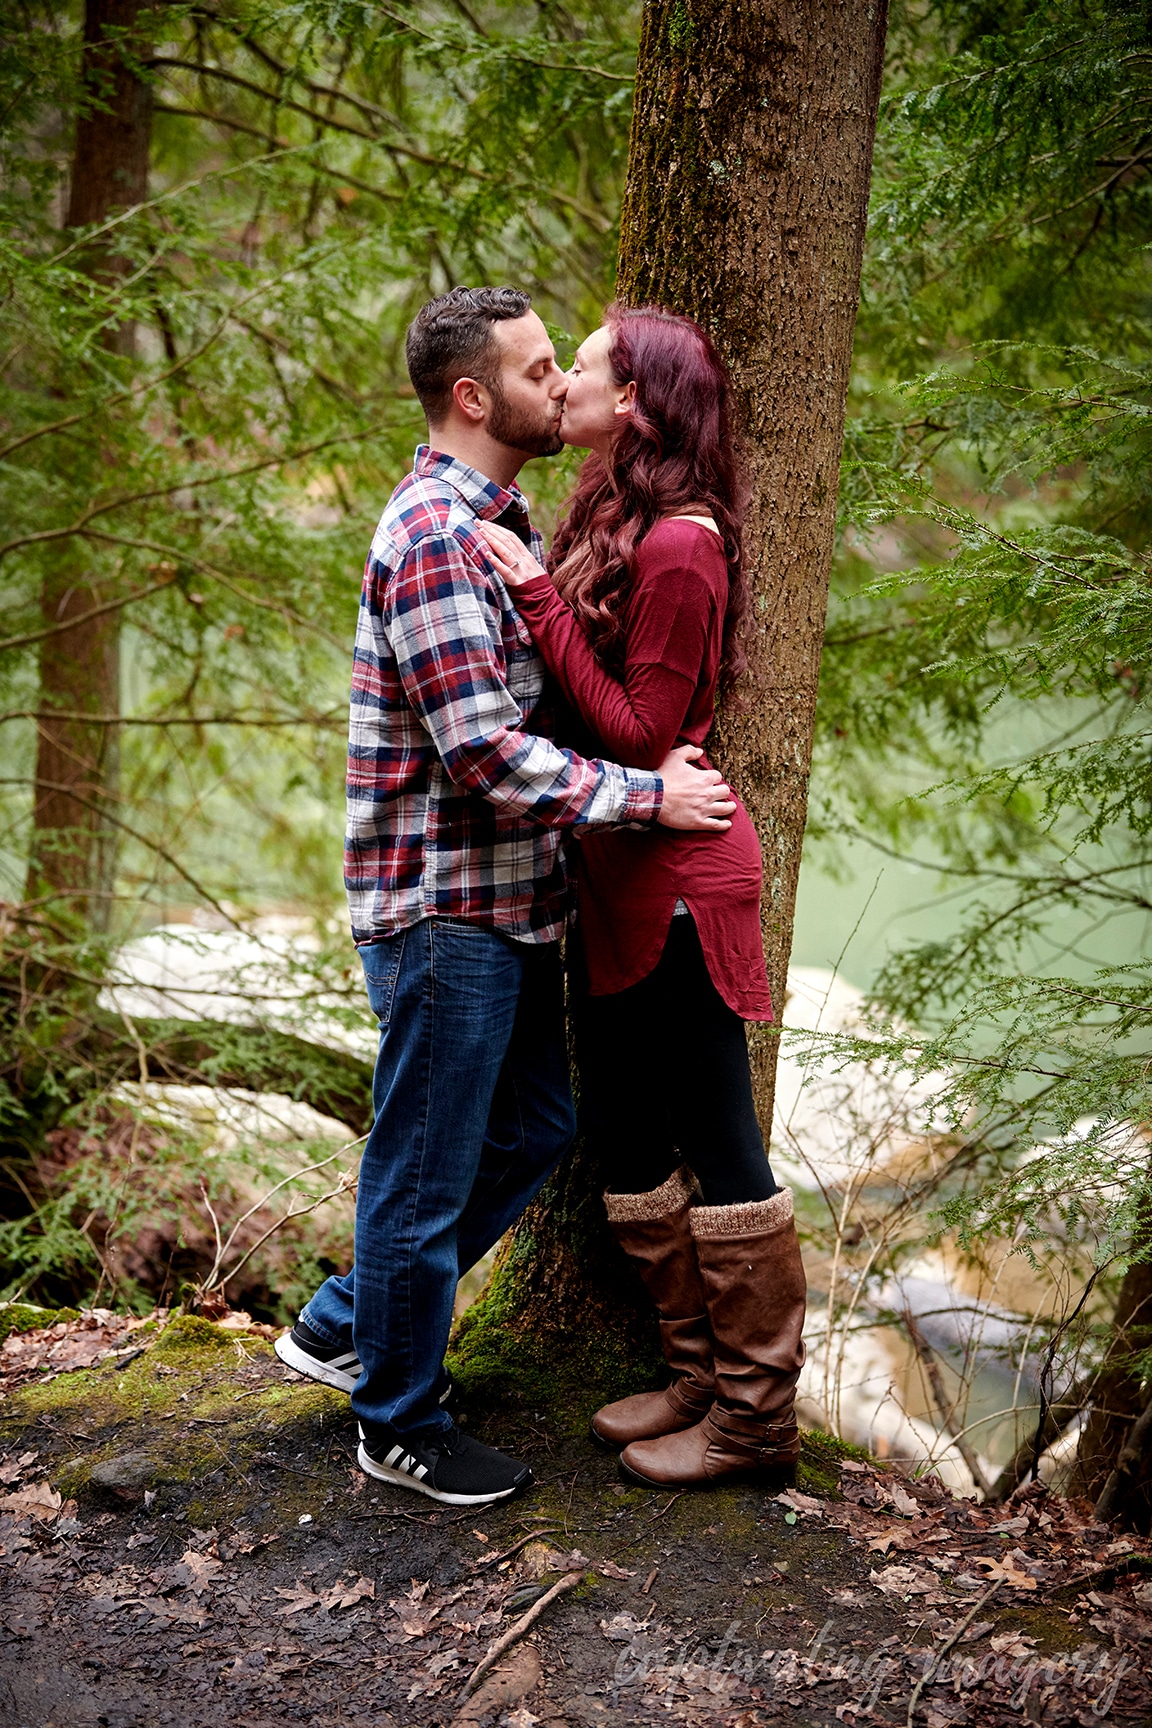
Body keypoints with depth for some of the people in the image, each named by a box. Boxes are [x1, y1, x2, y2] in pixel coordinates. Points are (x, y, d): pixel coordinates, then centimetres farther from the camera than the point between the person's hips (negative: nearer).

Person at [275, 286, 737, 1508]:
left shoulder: (497, 517, 13)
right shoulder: (433, 535, -19)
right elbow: (485, 753, -25)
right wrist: (647, 796, -18)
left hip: (508, 900, 10)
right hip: (443, 906, -10)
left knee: (534, 1128, 20)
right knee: (428, 1168, 4)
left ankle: (343, 1326, 33)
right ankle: (399, 1427, 22)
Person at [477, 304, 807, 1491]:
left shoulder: (677, 548, -19)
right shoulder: (612, 526, 10)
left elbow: (639, 734, -21)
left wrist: (537, 596, -21)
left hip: (677, 878, -10)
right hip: (620, 881, 10)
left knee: (718, 1148, 2)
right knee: (625, 1133, 17)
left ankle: (755, 1419, 16)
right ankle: (700, 1379, 31)